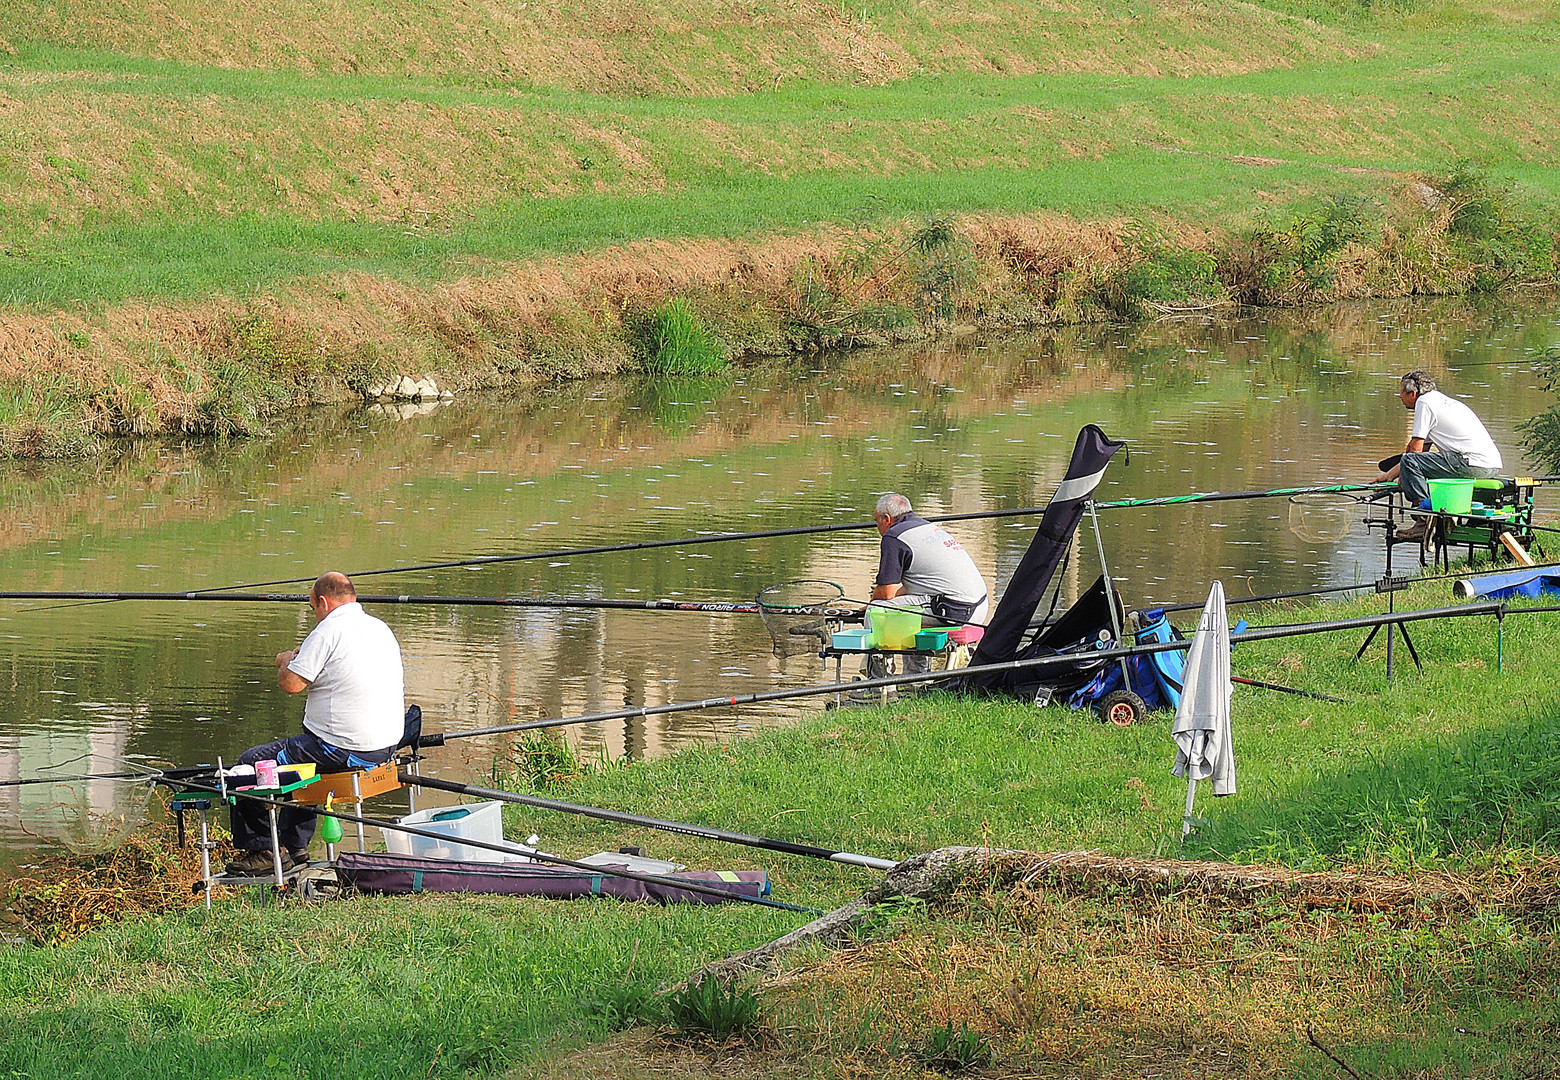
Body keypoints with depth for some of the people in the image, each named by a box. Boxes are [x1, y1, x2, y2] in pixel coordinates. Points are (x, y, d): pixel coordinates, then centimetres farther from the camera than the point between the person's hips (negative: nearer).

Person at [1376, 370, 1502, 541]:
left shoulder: (1424, 402, -2)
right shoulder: (1440, 400, 27)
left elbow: (1415, 449, -4)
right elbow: (1422, 450, 31)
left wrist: (1402, 478, 12)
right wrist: (1389, 475, 32)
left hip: (1473, 463, -10)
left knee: (1409, 462, -14)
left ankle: (1423, 521, -17)